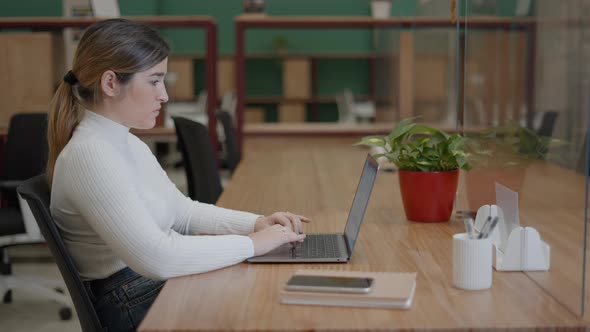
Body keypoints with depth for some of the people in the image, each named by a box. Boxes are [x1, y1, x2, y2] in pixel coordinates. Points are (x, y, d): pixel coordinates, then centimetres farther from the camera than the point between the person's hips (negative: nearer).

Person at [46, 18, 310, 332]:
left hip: (168, 285, 9)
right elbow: (156, 257, -28)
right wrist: (252, 243, -21)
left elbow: (183, 212, 16)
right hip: (136, 306, -9)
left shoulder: (129, 144, 9)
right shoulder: (89, 155, -22)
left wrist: (257, 223, 1)